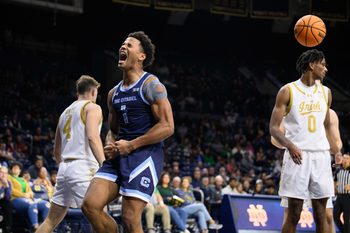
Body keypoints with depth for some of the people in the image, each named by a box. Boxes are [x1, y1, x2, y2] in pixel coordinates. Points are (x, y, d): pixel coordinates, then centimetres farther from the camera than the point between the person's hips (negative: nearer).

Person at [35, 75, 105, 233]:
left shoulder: (65, 112, 24)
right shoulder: (92, 107, 1)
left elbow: (56, 151, 28)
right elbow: (92, 137, -18)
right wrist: (105, 166, -23)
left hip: (64, 167, 8)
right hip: (83, 167, -8)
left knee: (52, 220, 13)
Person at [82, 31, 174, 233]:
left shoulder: (150, 85, -6)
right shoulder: (114, 93, 17)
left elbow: (167, 127, -13)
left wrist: (131, 145, -14)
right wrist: (111, 145, 3)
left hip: (146, 154, -8)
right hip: (119, 156, 8)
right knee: (91, 205, -7)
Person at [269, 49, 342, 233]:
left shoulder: (325, 92, 13)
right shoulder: (288, 91, -3)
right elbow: (274, 128, -6)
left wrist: (337, 152, 8)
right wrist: (290, 145, -24)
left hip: (321, 156, 5)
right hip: (298, 156, -4)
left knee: (321, 214, 4)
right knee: (294, 214, -4)